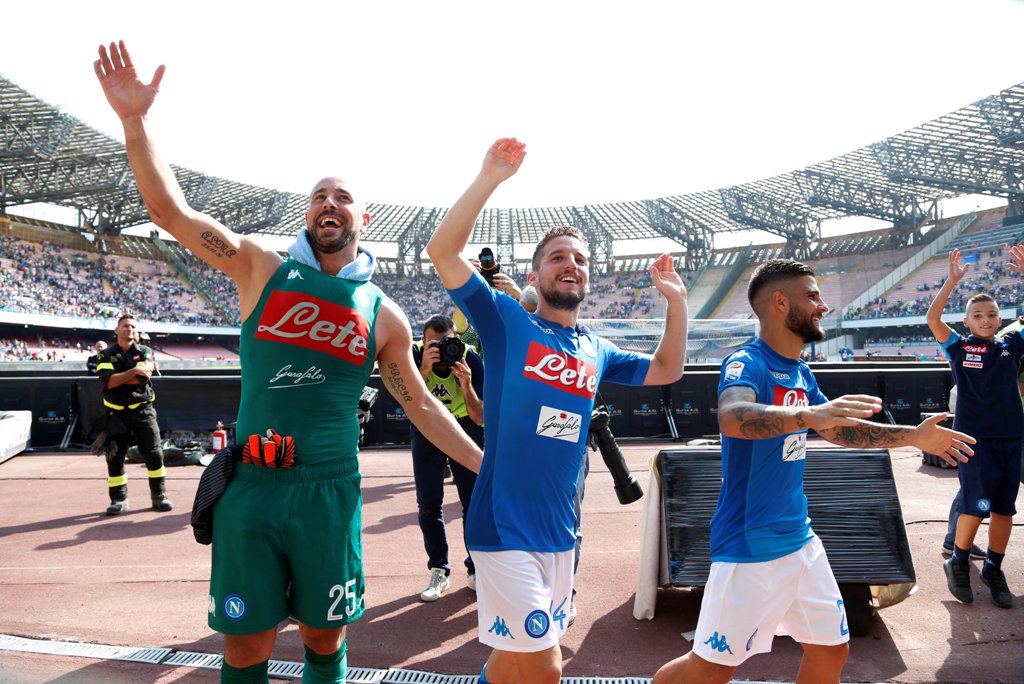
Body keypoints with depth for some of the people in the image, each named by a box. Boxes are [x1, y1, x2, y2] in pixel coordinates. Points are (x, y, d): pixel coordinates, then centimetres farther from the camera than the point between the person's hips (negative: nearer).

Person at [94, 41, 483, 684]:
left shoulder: (383, 314, 4)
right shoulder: (264, 268, 3)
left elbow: (420, 402, 11)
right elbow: (172, 210, -5)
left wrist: (487, 464, 9)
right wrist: (135, 120, -15)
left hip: (328, 492, 1)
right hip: (249, 487, 0)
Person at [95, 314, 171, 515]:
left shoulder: (145, 352, 3)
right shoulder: (106, 356, 4)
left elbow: (142, 378, -13)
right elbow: (108, 381, -14)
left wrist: (117, 378, -9)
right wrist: (134, 371, -17)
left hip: (142, 411, 0)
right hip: (116, 413, 0)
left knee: (154, 454, -1)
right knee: (115, 457, 0)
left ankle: (159, 496, 9)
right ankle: (119, 500, 12)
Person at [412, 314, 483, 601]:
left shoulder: (470, 359, -27)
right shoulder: (415, 355, -25)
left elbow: (481, 419, -26)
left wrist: (466, 384, -41)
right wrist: (424, 370, -48)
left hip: (464, 426, -1)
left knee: (474, 500, 1)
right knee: (429, 504, 2)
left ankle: (477, 569, 16)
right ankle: (439, 571, 15)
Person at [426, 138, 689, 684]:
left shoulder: (596, 352, 11)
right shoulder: (507, 320, -4)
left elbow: (666, 371, 21)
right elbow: (442, 250, -13)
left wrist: (676, 301, 11)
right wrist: (489, 178, -16)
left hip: (560, 532, 6)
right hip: (505, 527, -6)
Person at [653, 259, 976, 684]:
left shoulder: (802, 374, 8)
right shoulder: (746, 363, -17)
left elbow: (839, 431, 23)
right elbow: (732, 418, -38)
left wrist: (912, 437, 18)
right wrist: (807, 415, -52)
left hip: (799, 539, 9)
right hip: (751, 547, -8)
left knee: (831, 649, 17)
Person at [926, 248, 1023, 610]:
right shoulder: (959, 347, -1)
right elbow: (932, 318, -15)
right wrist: (952, 281, -22)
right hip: (973, 439, -4)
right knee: (976, 506, -9)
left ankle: (993, 570, 26)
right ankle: (958, 564, 13)